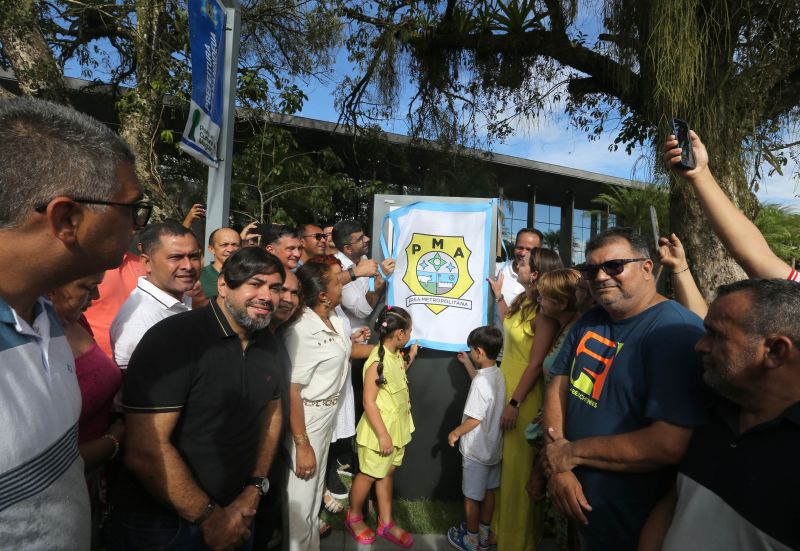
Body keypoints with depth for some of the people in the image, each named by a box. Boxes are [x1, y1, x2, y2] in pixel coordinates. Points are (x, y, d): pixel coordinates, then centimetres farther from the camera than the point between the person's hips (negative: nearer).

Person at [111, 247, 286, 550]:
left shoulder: (273, 347, -1)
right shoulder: (172, 339, -22)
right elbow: (145, 451, -24)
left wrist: (255, 489, 0)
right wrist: (208, 517, -17)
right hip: (159, 524, -5)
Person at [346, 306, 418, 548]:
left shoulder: (396, 354, 1)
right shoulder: (377, 362, -27)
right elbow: (369, 402, -25)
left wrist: (410, 357, 13)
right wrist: (383, 435, -23)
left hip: (397, 427, 8)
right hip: (380, 430, -8)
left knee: (386, 473, 19)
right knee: (368, 475, 11)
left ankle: (386, 523, 33)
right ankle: (353, 518, 34)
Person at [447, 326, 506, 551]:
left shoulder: (481, 382, -29)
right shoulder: (497, 374, -3)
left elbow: (474, 419, -25)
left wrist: (454, 433, -10)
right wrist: (467, 363, 24)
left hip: (476, 450, -8)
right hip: (493, 447, 8)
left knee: (471, 496, 11)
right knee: (488, 491, 21)